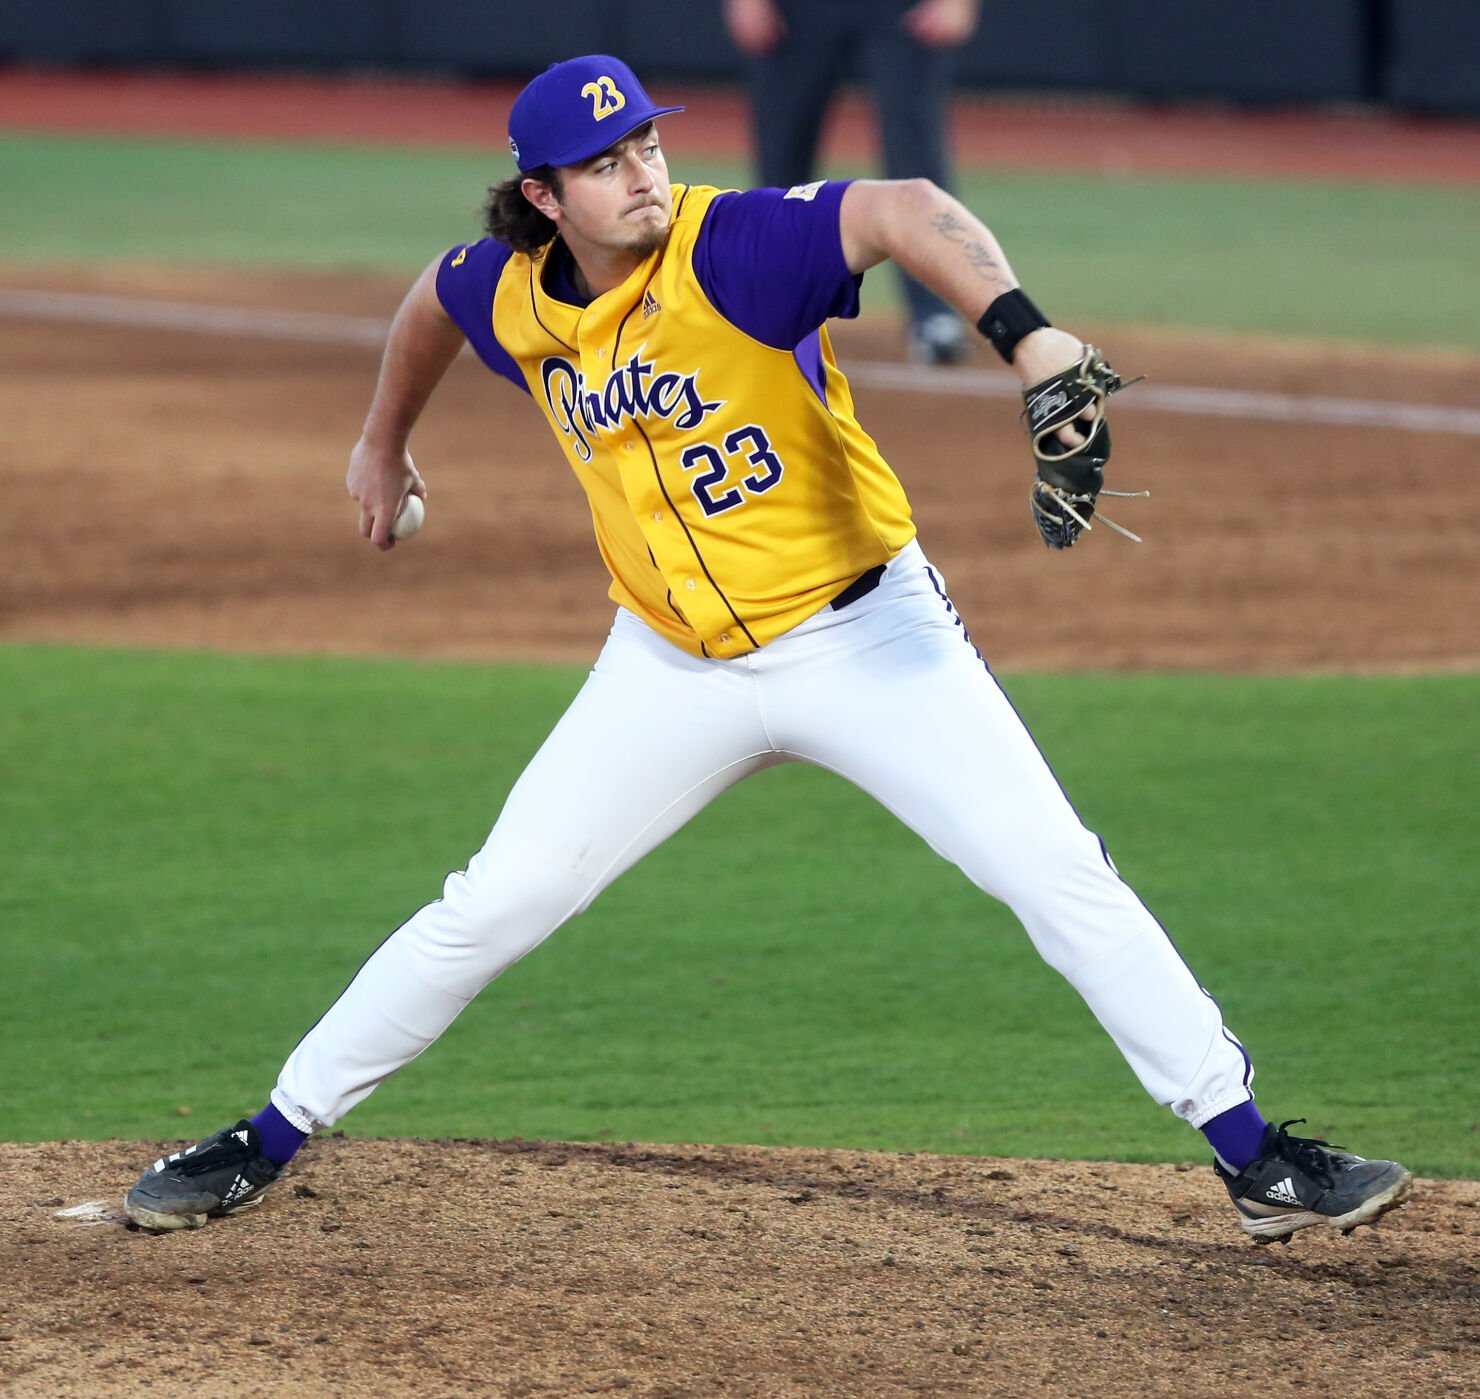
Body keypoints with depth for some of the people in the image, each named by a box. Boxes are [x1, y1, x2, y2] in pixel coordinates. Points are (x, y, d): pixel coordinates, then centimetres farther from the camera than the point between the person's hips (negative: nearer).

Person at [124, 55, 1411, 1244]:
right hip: (677, 668, 4)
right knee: (493, 906, 3)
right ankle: (274, 1138, 17)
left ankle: (1252, 1155, -5)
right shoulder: (510, 295, -7)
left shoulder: (732, 248, -24)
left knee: (1056, 874, -12)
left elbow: (903, 213, -42)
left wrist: (1020, 329, -60)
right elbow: (434, 299, 19)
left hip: (863, 636, -4)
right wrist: (385, 442, 34)